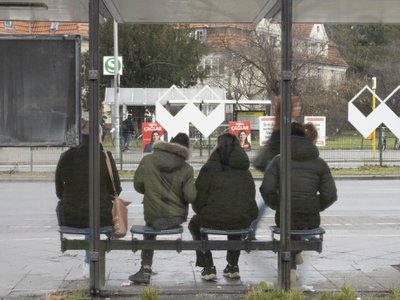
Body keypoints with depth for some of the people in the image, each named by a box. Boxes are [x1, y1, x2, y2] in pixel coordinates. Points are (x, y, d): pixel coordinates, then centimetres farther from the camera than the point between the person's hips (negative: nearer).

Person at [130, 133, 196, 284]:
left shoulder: (147, 161, -8)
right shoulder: (186, 169, -10)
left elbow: (138, 185, -1)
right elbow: (190, 197, -13)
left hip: (153, 217, 1)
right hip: (176, 217, -1)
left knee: (149, 227, 33)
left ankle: (146, 269, 26)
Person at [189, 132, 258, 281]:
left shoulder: (209, 168, -6)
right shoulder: (245, 171, 7)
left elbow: (199, 196, -5)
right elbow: (251, 198, 9)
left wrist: (200, 211, 16)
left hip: (213, 219, -4)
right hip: (242, 221, 4)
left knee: (194, 224, 29)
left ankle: (208, 267, 21)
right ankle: (233, 266, 32)